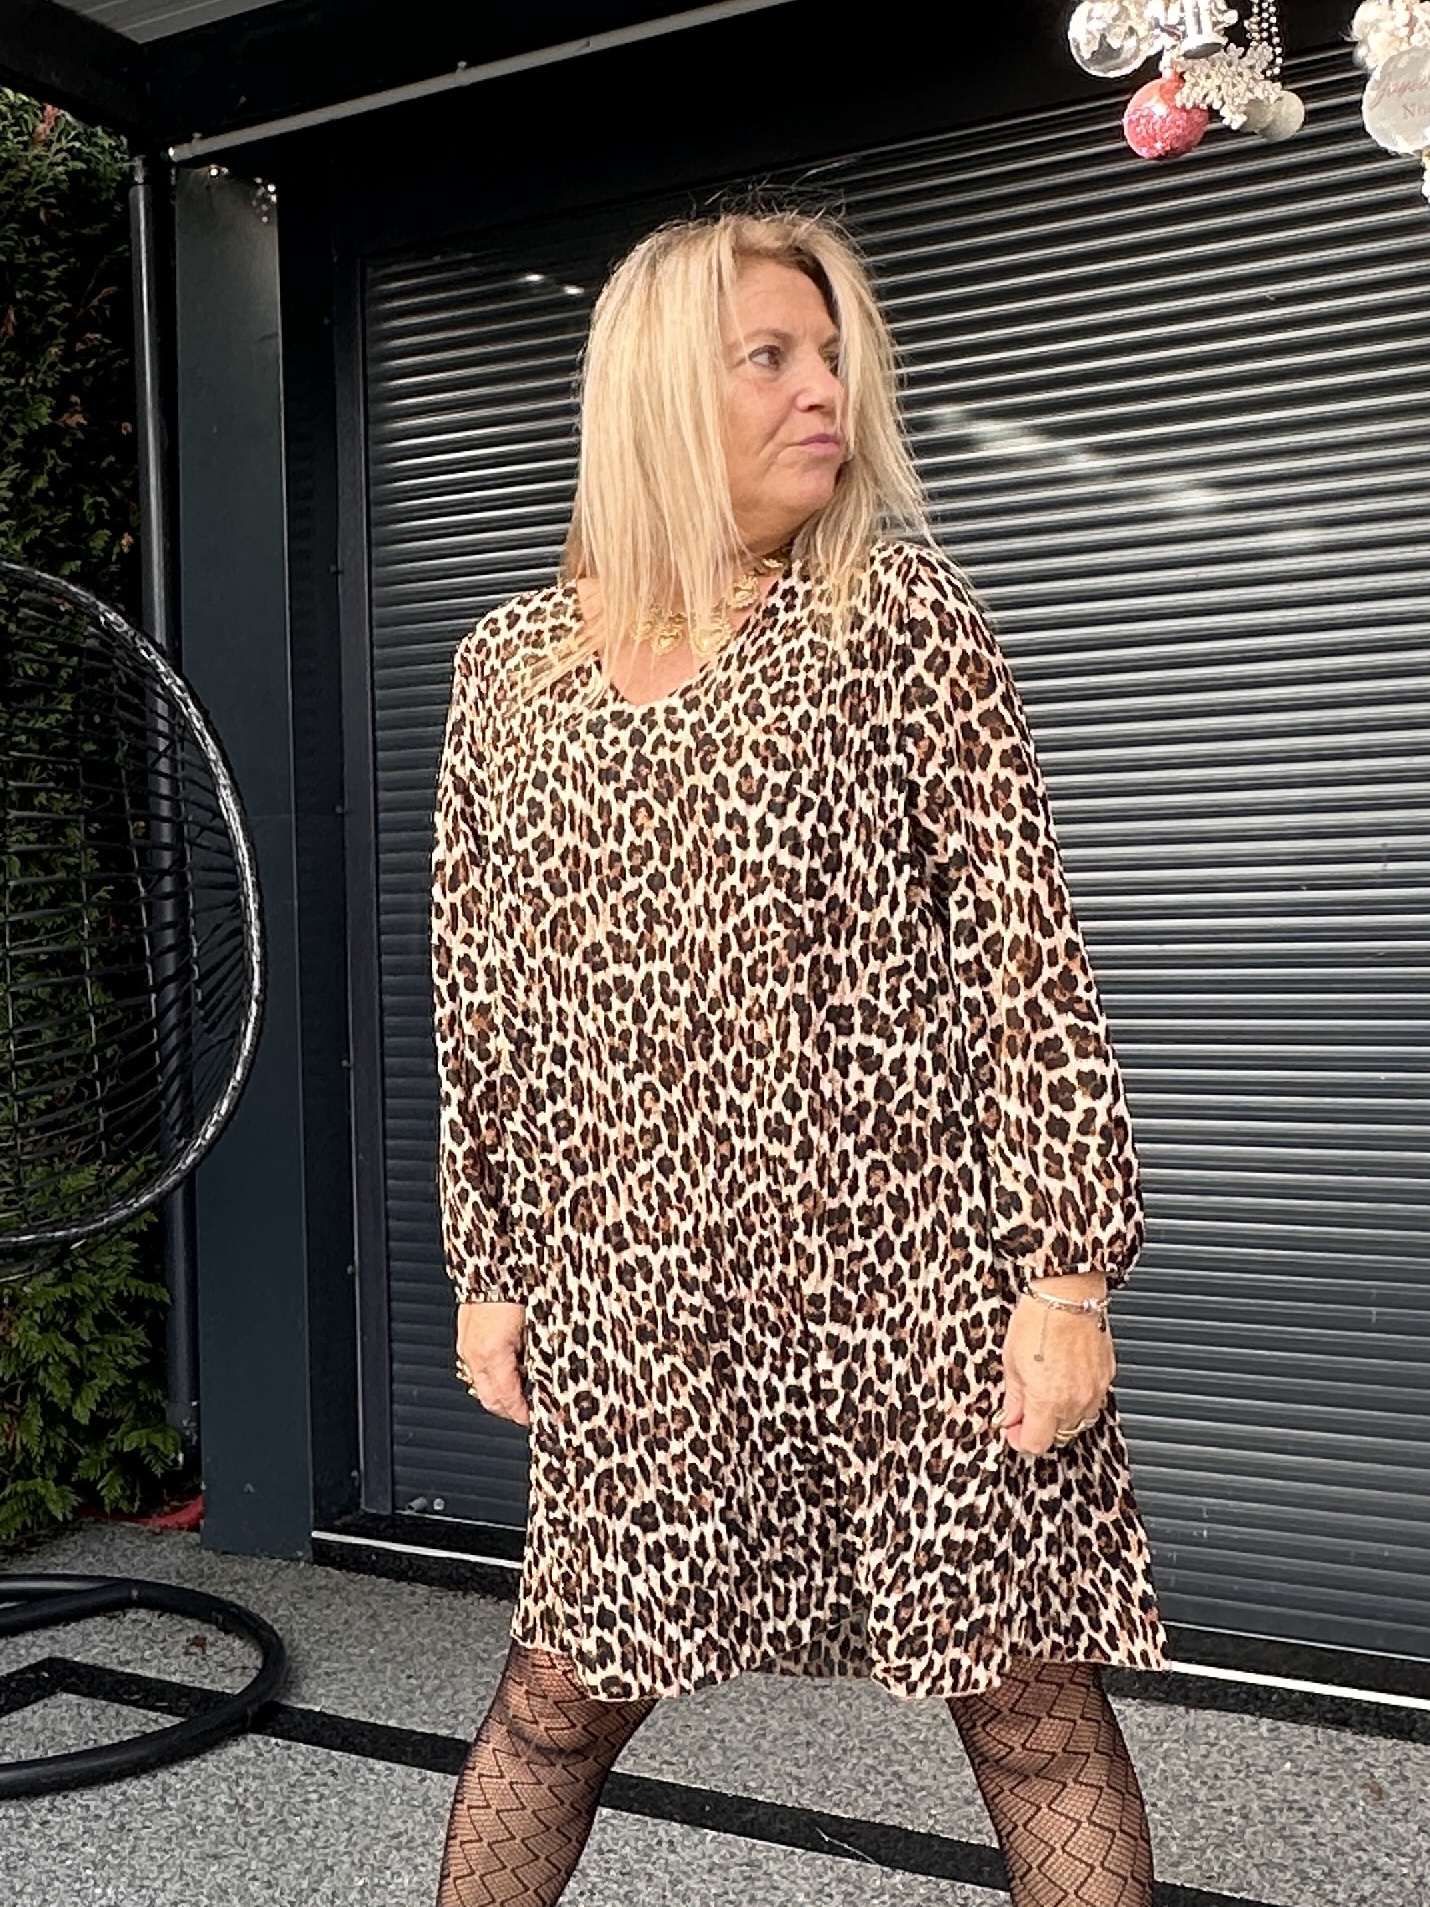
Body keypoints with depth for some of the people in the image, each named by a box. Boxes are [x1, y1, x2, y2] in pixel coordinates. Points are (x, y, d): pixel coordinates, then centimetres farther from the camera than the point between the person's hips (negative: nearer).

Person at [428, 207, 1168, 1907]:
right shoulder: (509, 668, 6)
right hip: (641, 1293, 2)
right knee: (567, 1689, 14)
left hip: (918, 1273, -1)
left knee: (1033, 1701, 8)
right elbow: (480, 1002, 11)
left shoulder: (901, 618, -1)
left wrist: (1069, 1272, -9)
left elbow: (1028, 953, -5)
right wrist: (487, 1270, 11)